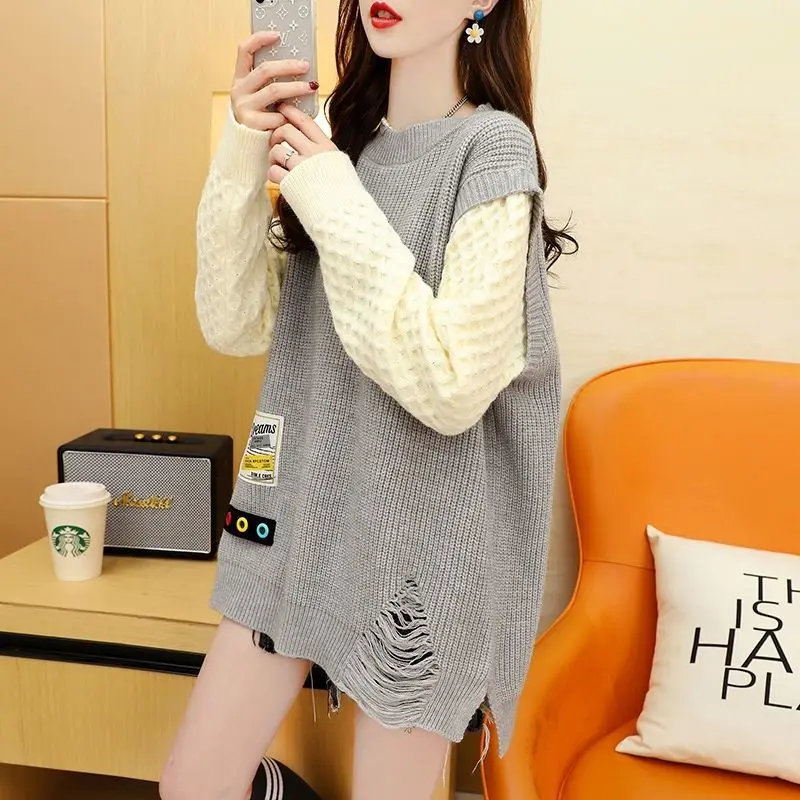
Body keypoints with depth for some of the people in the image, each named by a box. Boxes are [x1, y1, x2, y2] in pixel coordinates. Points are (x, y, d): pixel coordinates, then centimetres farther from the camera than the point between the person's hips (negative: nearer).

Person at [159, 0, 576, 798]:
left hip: (417, 534, -5)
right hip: (301, 502, 5)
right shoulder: (339, 142, 6)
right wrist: (245, 155, -10)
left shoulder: (493, 146, -12)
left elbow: (453, 387, -21)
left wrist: (334, 206, -18)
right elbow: (236, 327, 0)